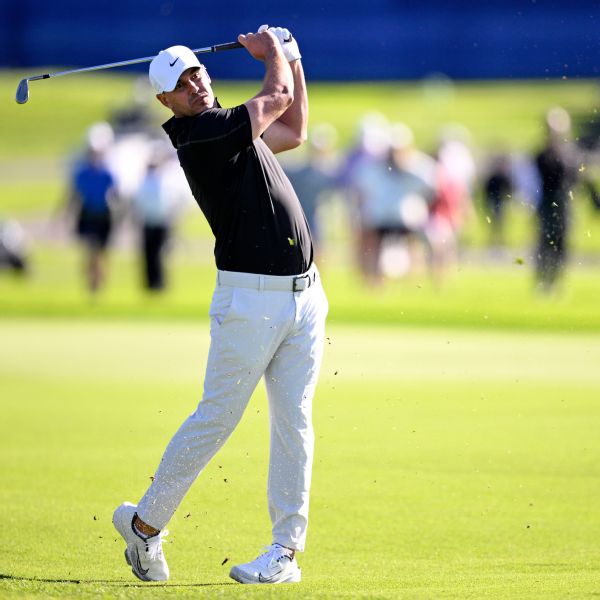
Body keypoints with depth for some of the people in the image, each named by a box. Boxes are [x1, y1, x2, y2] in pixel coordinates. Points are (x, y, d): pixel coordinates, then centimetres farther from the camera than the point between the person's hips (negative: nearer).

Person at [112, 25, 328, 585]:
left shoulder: (234, 128, 15)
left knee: (294, 422, 2)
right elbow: (278, 96, -5)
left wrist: (291, 57, 27)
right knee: (216, 419, -3)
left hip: (303, 294, 8)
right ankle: (145, 522, 13)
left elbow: (293, 131, 33)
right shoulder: (201, 135, -13)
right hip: (249, 300, -8)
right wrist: (272, 51, 14)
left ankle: (286, 551, 5)